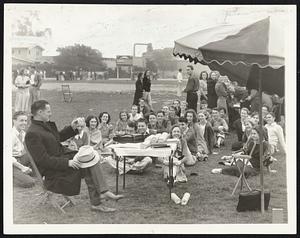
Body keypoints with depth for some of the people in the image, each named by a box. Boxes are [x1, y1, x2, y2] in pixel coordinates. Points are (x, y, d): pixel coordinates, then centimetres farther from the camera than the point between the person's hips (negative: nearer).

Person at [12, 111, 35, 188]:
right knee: (29, 182, -23)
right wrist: (22, 167, -22)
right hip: (12, 163, -8)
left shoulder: (23, 133, 5)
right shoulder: (11, 135, -19)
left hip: (21, 159, 8)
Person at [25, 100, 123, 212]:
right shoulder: (32, 134, -21)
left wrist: (72, 128, 9)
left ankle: (103, 192, -13)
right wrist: (67, 163, -25)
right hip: (52, 172, -9)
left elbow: (59, 137, 26)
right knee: (86, 166, -17)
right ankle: (96, 203, -7)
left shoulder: (47, 124, 9)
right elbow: (44, 160, -24)